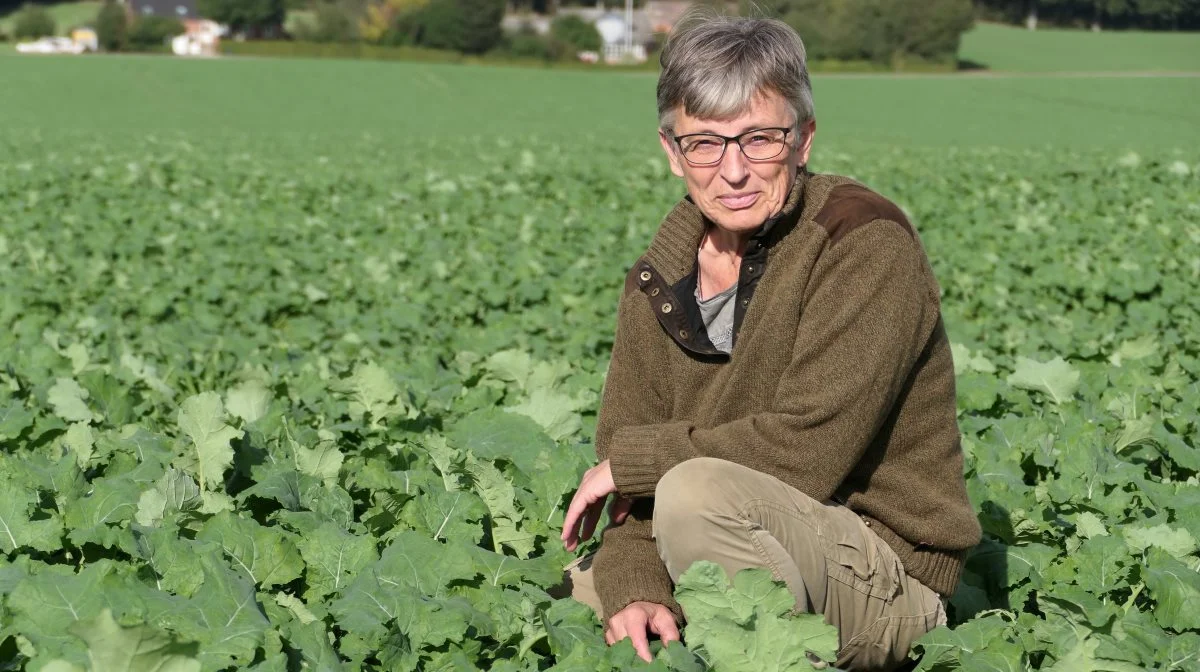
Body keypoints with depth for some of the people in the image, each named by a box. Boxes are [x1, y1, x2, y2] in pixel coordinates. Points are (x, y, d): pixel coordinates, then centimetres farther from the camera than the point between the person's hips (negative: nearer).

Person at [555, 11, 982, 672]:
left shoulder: (867, 243, -17)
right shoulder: (660, 276, 4)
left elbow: (809, 449, -25)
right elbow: (623, 439, -1)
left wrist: (632, 458, -14)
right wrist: (634, 589, -20)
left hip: (885, 579, -7)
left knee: (700, 490, -31)